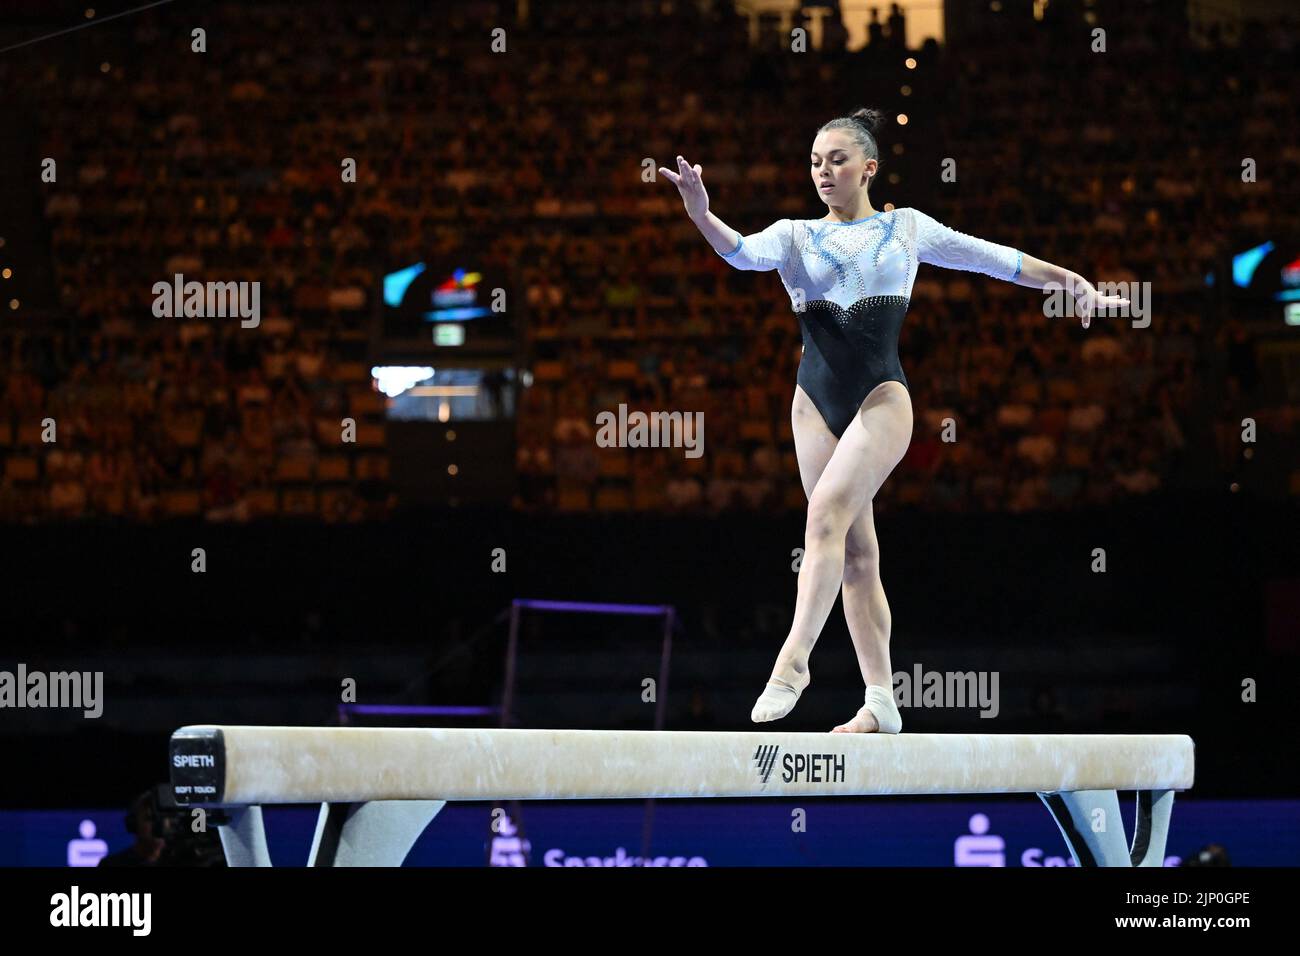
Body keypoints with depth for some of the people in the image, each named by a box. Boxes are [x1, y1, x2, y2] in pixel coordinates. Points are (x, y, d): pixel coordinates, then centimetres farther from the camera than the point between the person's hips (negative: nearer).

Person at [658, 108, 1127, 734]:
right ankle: (881, 702, 5)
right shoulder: (796, 236, 11)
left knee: (829, 510, -25)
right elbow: (743, 253, -9)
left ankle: (795, 655, -30)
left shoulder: (906, 228, 10)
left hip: (881, 396, -3)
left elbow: (993, 258, 17)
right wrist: (701, 217, -30)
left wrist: (1073, 282, 20)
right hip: (817, 398, 3)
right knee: (855, 553, 3)